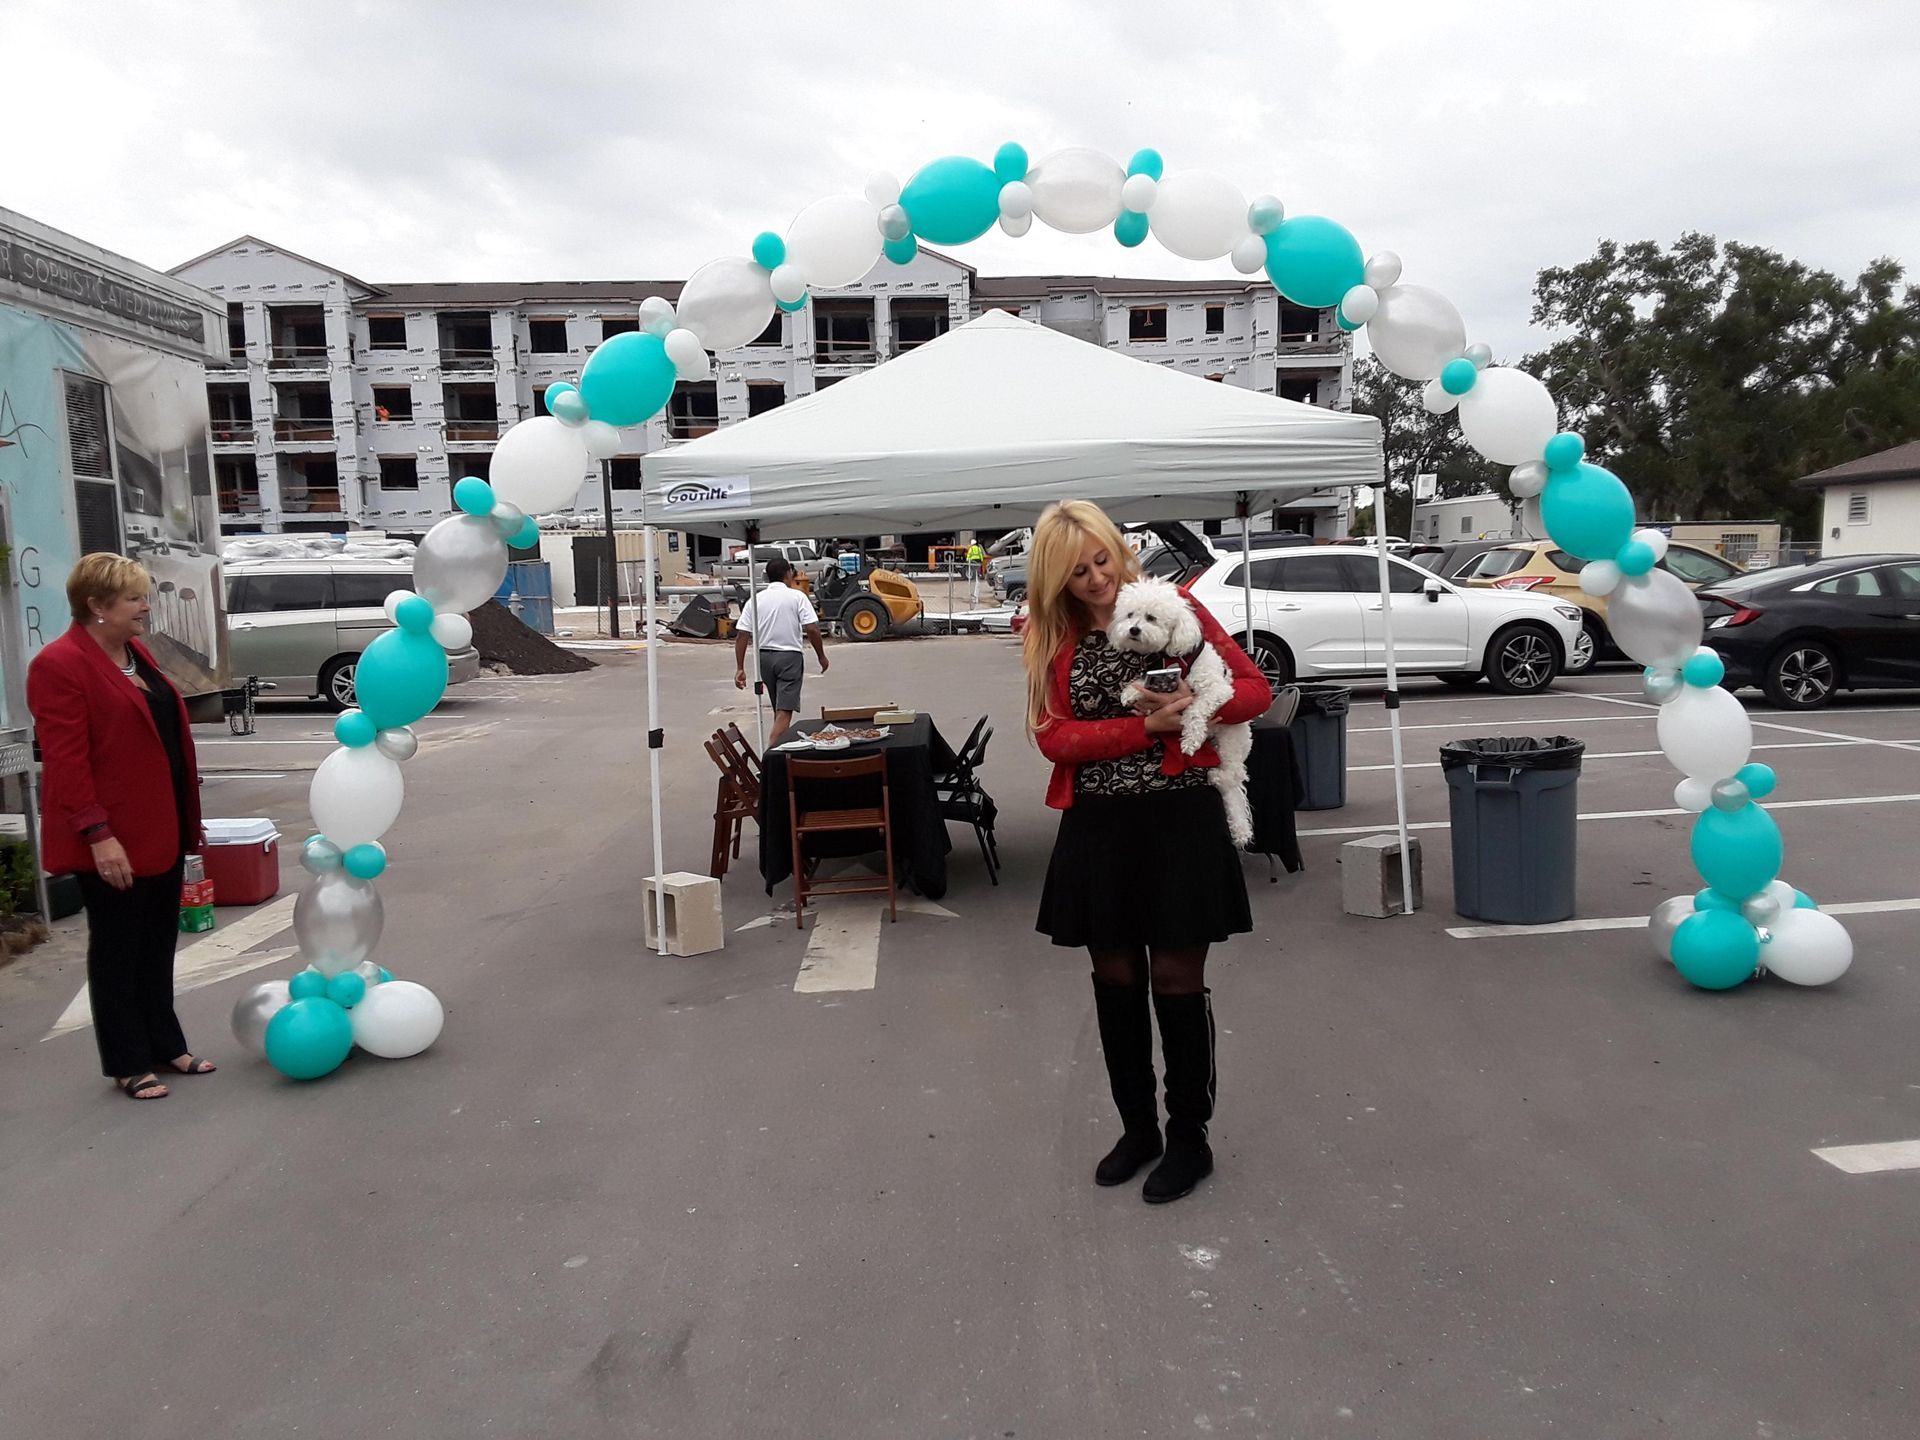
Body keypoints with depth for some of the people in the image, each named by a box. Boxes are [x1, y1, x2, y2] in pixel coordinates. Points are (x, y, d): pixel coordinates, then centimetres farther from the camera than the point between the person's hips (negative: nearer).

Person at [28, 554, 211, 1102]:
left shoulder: (136, 652, 11)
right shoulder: (60, 665, -15)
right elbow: (66, 760, -19)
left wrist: (189, 817, 16)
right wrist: (98, 835, -22)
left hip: (162, 830, 8)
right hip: (111, 841, -8)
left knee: (159, 944, 17)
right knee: (117, 949, 5)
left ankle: (166, 1045, 29)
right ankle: (128, 1064, 17)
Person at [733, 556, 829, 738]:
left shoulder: (755, 600, 4)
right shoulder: (797, 597, -5)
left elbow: (741, 635, -1)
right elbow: (811, 629, -12)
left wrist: (740, 668, 1)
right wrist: (821, 656, 1)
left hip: (764, 657, 5)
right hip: (789, 656, -5)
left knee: (779, 709, 20)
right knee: (784, 711, -8)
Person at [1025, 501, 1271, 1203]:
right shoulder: (1051, 639, 5)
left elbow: (1256, 688, 0)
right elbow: (1053, 736, -7)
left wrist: (1192, 705, -19)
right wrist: (1145, 727, -18)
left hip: (1179, 818, -3)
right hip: (1097, 826, 3)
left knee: (1177, 977, 3)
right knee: (1115, 976, 12)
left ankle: (1189, 1139, 20)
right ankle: (1137, 1127, 30)